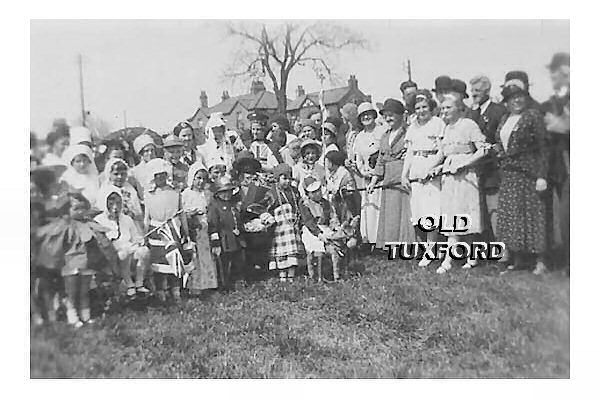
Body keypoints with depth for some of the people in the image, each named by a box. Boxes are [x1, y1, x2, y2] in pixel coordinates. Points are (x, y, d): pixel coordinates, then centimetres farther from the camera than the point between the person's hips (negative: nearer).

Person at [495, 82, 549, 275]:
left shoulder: (533, 115, -4)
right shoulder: (505, 119, 15)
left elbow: (542, 147, -9)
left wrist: (542, 176, -15)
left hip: (528, 172, -6)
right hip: (508, 175, 6)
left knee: (532, 214, -3)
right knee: (509, 216, 5)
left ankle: (540, 262, 5)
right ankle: (517, 261, 13)